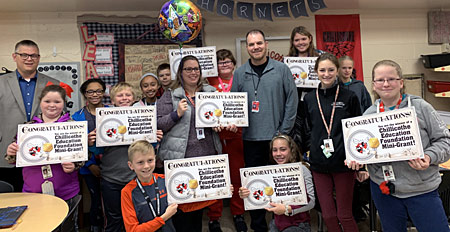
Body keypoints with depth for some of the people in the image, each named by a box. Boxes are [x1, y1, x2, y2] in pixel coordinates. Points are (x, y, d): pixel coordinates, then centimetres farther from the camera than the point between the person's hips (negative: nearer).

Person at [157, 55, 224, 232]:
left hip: (208, 154, 4)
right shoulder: (171, 95, 1)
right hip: (180, 158, -4)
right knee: (181, 201, 1)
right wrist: (177, 114, -17)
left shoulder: (210, 92, 12)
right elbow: (158, 124, -4)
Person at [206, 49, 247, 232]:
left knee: (237, 173, 8)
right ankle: (214, 217, 16)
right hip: (214, 133, -1)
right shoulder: (210, 82, 5)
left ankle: (238, 214, 24)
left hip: (235, 133, 1)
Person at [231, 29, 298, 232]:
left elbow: (292, 100, -3)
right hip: (251, 138, 2)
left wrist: (284, 130, -7)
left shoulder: (281, 69, 0)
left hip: (277, 136, -1)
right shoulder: (240, 73, 6)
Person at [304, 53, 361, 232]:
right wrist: (310, 152, 6)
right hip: (319, 164, 3)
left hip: (343, 163, -2)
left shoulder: (349, 97, -2)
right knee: (328, 216, 9)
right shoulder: (309, 99, 6)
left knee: (345, 216, 6)